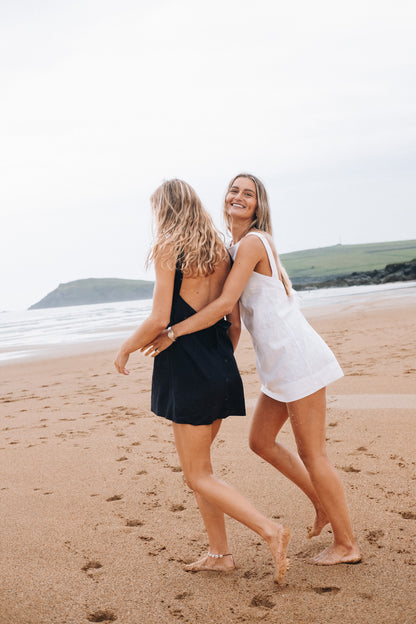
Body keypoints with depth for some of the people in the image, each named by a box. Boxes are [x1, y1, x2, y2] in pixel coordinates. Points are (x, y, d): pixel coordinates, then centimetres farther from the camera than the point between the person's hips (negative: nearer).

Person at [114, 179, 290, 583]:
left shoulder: (168, 248, -9)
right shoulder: (220, 251, 11)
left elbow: (160, 320, -15)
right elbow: (234, 324, 12)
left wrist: (126, 348, 1)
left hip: (187, 370, -8)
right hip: (221, 370, 8)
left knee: (198, 475, 3)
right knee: (197, 466, 19)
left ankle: (269, 529, -8)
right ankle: (219, 553, 23)